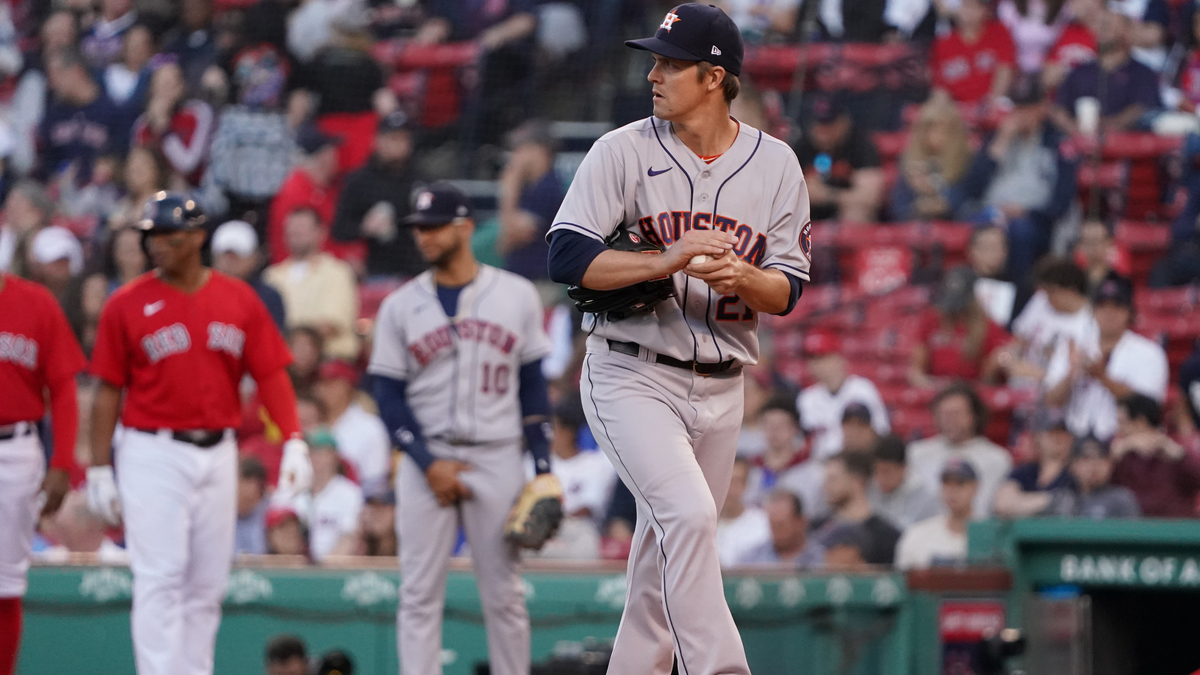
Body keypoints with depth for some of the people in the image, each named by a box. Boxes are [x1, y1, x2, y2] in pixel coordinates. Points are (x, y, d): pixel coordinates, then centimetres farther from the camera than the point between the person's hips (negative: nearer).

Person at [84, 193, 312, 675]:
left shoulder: (239, 300, 6)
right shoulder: (127, 305, -1)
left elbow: (270, 375, 5)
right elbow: (108, 391, 0)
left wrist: (293, 441, -7)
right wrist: (99, 469, -4)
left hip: (219, 453, 4)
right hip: (153, 452, -4)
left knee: (208, 584, 8)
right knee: (160, 578, -10)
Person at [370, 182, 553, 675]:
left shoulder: (517, 296, 5)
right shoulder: (400, 306, 5)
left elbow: (533, 388, 7)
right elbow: (389, 398, 2)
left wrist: (543, 469, 1)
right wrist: (428, 464, -10)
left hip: (497, 461, 0)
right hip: (426, 458, 0)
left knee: (504, 592, 2)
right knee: (420, 592, -2)